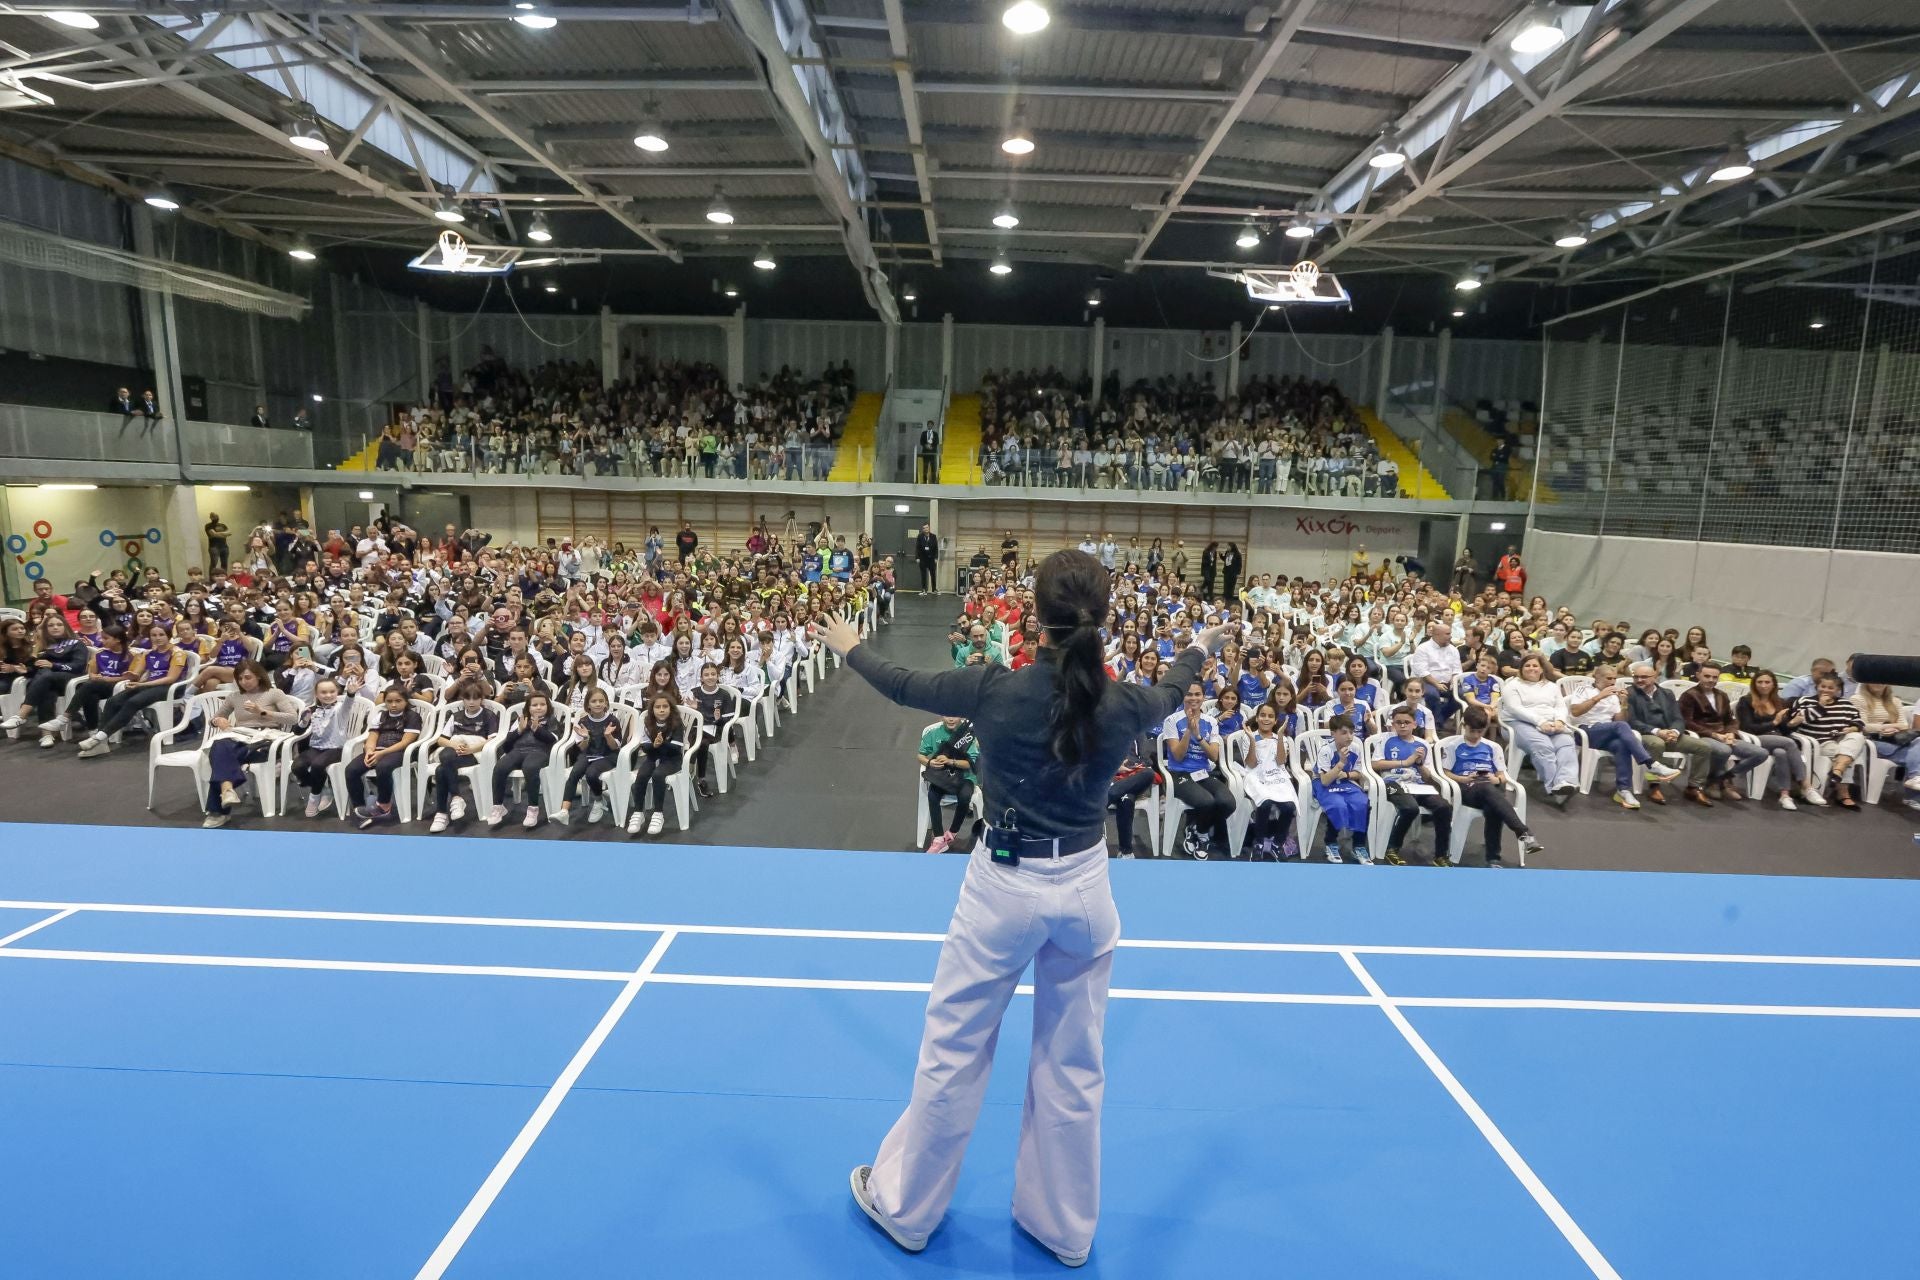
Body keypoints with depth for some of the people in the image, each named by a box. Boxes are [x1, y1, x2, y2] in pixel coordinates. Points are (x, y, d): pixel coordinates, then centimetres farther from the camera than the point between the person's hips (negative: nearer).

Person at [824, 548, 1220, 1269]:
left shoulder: (995, 689, -18)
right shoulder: (1123, 704, -10)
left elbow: (903, 686, 0)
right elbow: (1168, 694, 15)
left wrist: (849, 646, 20)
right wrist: (1198, 651, 38)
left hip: (1004, 885, -3)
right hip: (1084, 886, 3)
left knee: (953, 1052, 14)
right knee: (1072, 1065, 18)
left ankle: (904, 1208, 34)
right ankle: (1064, 1227, 37)